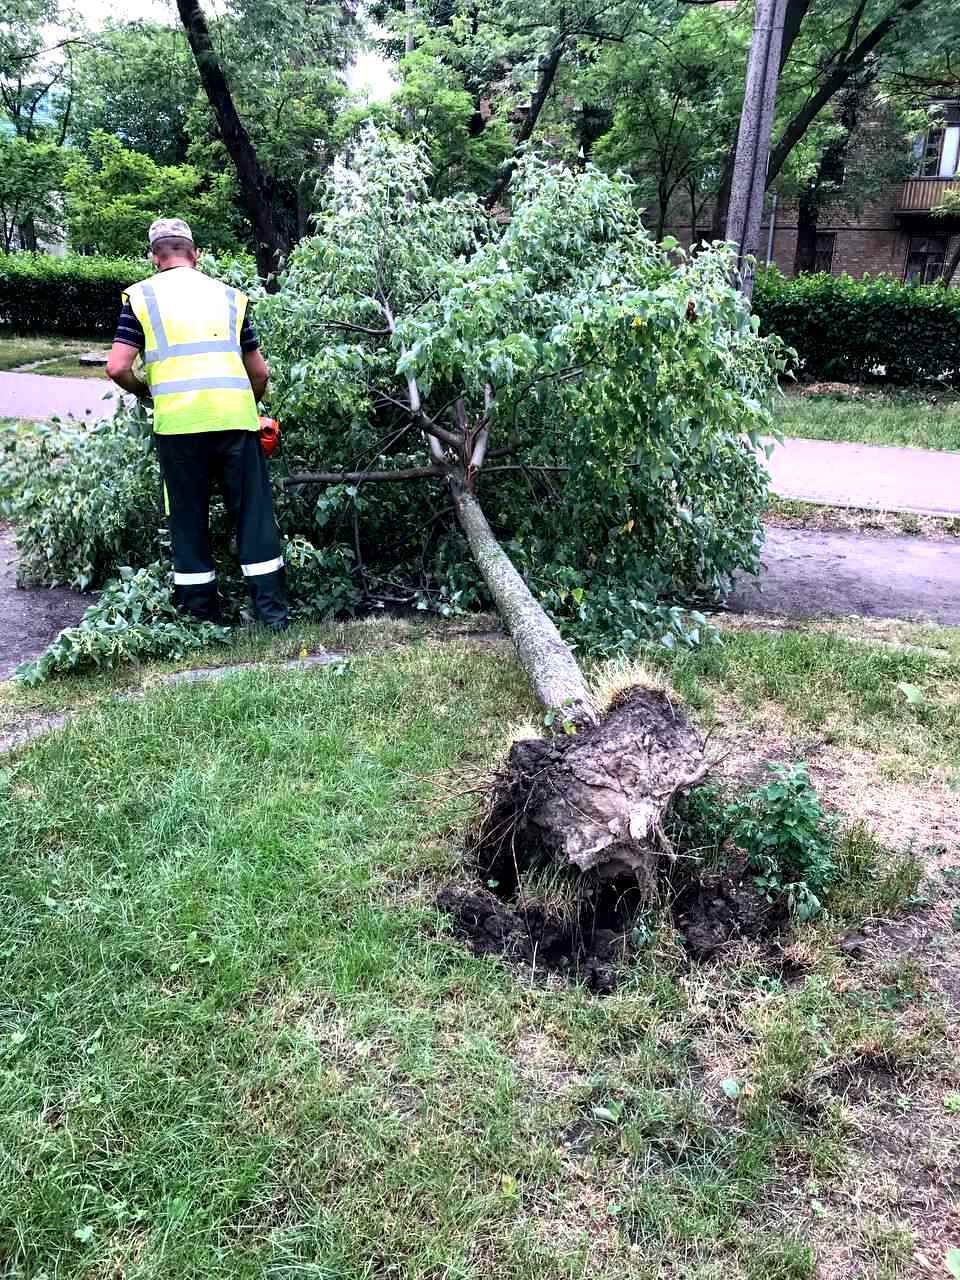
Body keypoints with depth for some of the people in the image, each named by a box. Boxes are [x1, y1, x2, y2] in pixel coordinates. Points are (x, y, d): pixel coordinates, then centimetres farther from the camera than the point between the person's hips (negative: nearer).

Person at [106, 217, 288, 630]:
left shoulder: (142, 296, 10)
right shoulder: (229, 295, 16)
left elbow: (117, 367, 1)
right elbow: (259, 372, 16)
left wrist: (145, 392, 20)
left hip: (177, 422, -1)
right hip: (235, 418, 1)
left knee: (188, 521, 10)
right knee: (254, 514, 8)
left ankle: (202, 617, 14)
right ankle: (272, 611, 8)